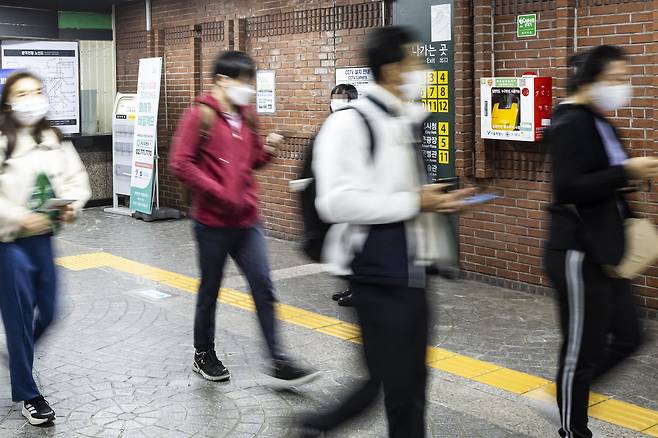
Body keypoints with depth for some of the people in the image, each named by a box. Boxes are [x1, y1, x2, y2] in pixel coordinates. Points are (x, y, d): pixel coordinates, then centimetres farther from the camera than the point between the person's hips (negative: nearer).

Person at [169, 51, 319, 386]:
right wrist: (217, 192, -19)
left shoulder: (246, 117, 10)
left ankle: (279, 362, 8)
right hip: (213, 221, -5)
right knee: (210, 290, 10)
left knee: (263, 288, 3)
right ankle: (204, 355, 29)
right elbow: (180, 164, -16)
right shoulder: (200, 116, -10)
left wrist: (267, 150, -2)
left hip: (247, 220, 6)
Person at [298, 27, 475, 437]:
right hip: (379, 274, -9)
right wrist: (414, 203, -20)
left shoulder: (405, 122, 12)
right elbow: (337, 202, -26)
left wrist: (436, 201, 3)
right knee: (393, 380, 2)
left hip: (412, 272, 9)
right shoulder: (350, 123, -16)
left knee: (411, 379, 16)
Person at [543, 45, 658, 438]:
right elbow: (568, 190, -26)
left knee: (626, 338, 15)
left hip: (603, 252, 9)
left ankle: (568, 395, 31)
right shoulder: (571, 124, -16)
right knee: (583, 349, 2)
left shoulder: (601, 123, 13)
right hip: (579, 255, -9)